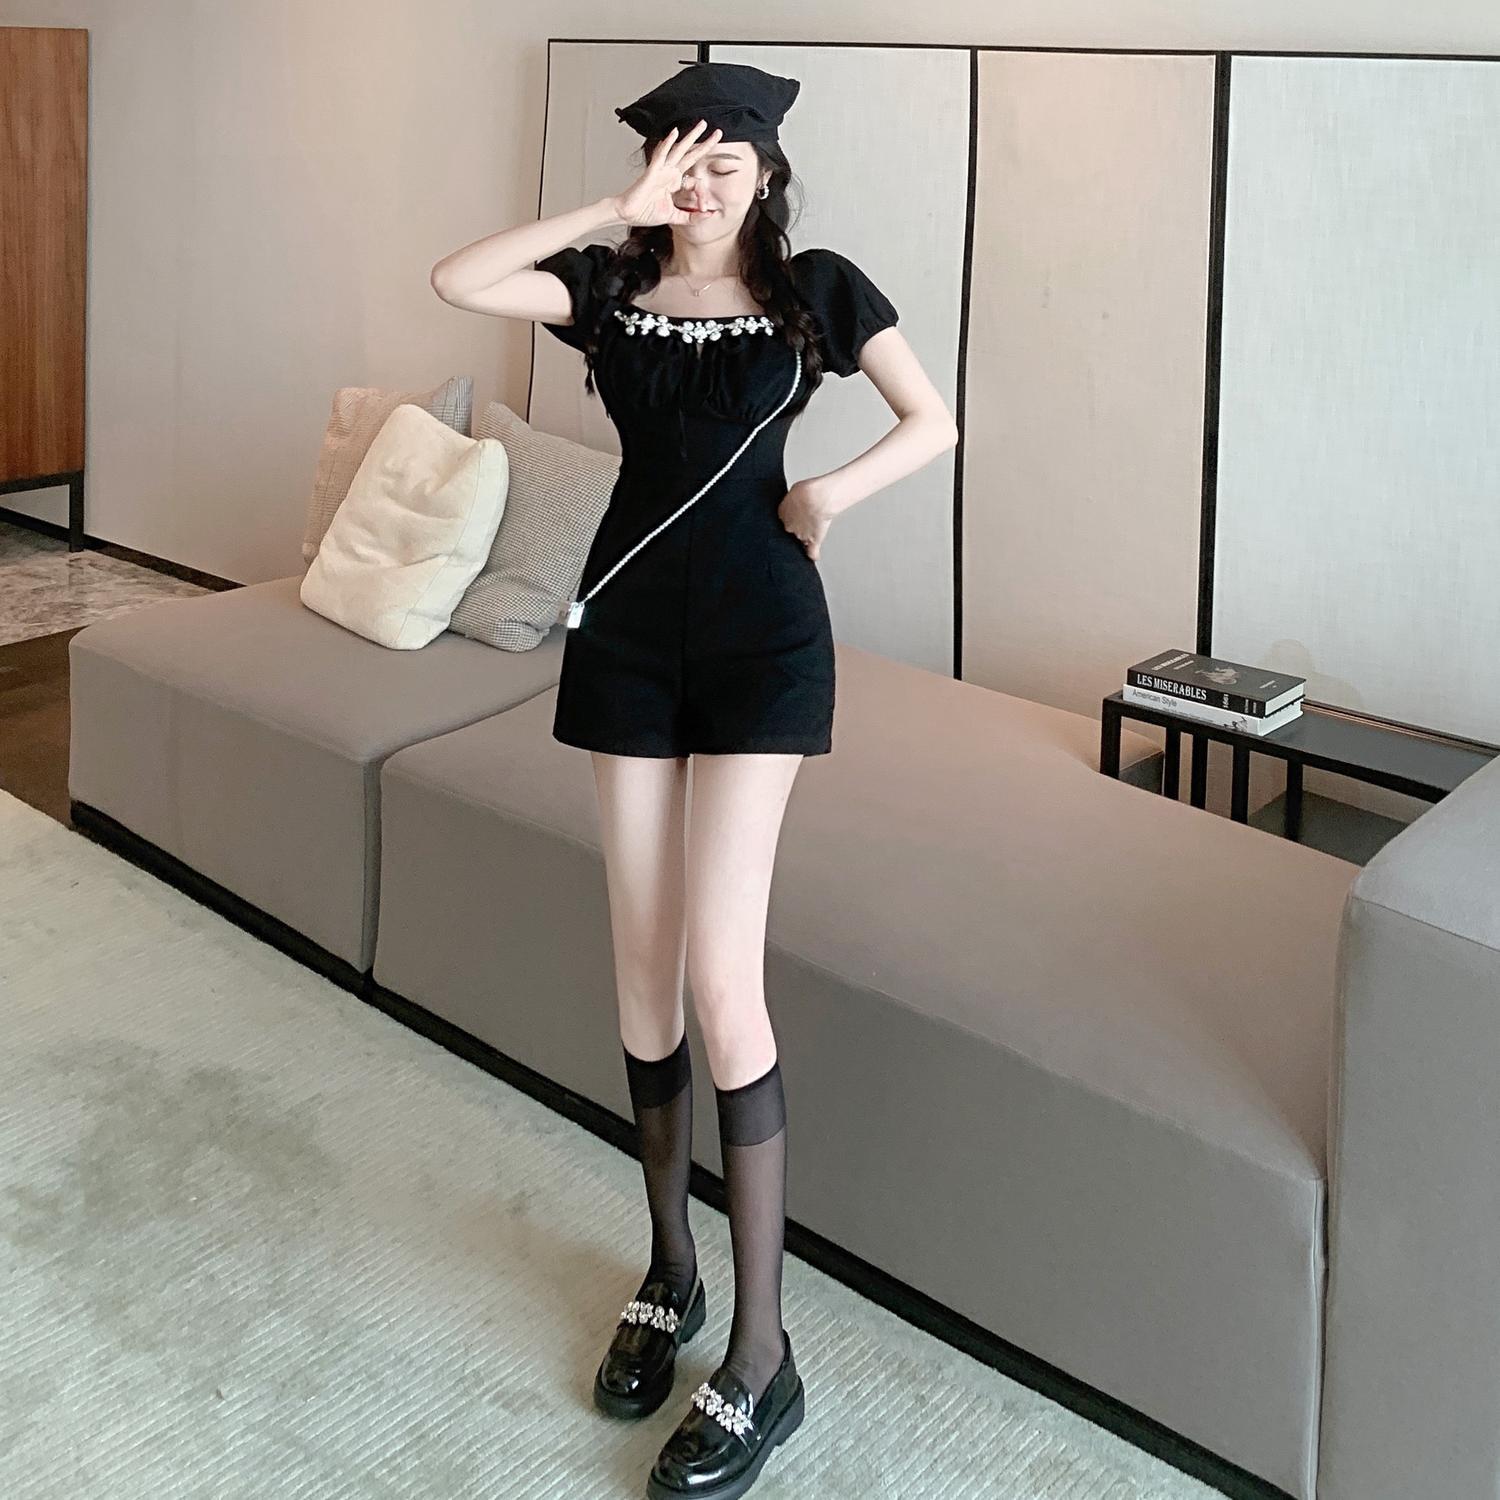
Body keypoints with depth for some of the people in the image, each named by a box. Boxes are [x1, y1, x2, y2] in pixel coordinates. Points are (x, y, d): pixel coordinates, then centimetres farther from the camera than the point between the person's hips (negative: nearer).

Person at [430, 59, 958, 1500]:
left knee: (720, 974, -11)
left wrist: (837, 486, -10)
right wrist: (619, 209, -10)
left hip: (759, 635, -3)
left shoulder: (813, 288, 2)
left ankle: (760, 1351, -2)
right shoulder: (609, 285, 6)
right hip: (629, 626, 3)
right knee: (642, 967, 7)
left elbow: (934, 421, 6)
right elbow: (455, 280, -9)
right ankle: (669, 1268, 26)